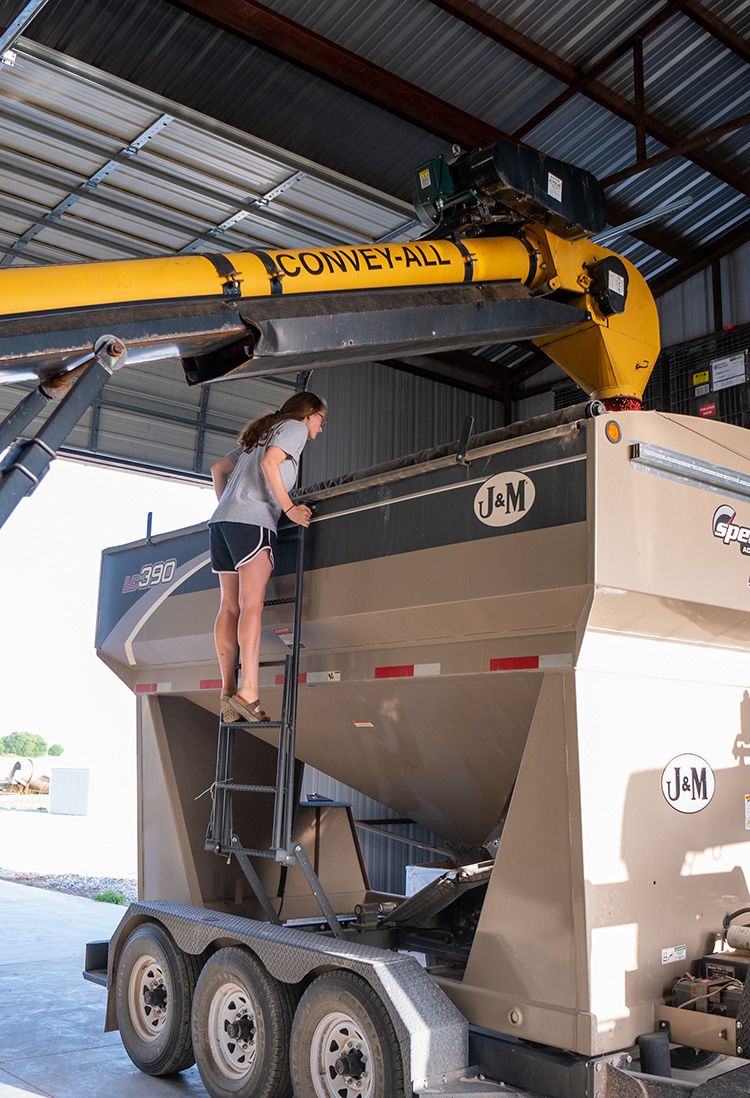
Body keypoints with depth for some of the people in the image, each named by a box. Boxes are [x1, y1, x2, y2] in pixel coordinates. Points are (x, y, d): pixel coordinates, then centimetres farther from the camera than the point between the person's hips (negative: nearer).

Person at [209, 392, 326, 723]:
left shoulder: (262, 432, 31)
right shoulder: (296, 427, 8)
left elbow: (218, 469, 32)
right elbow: (269, 462, -11)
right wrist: (289, 508, -10)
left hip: (221, 522, 8)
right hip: (252, 521, -8)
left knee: (230, 606, 2)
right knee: (252, 605, -15)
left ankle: (228, 691, -2)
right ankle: (248, 690, -23)